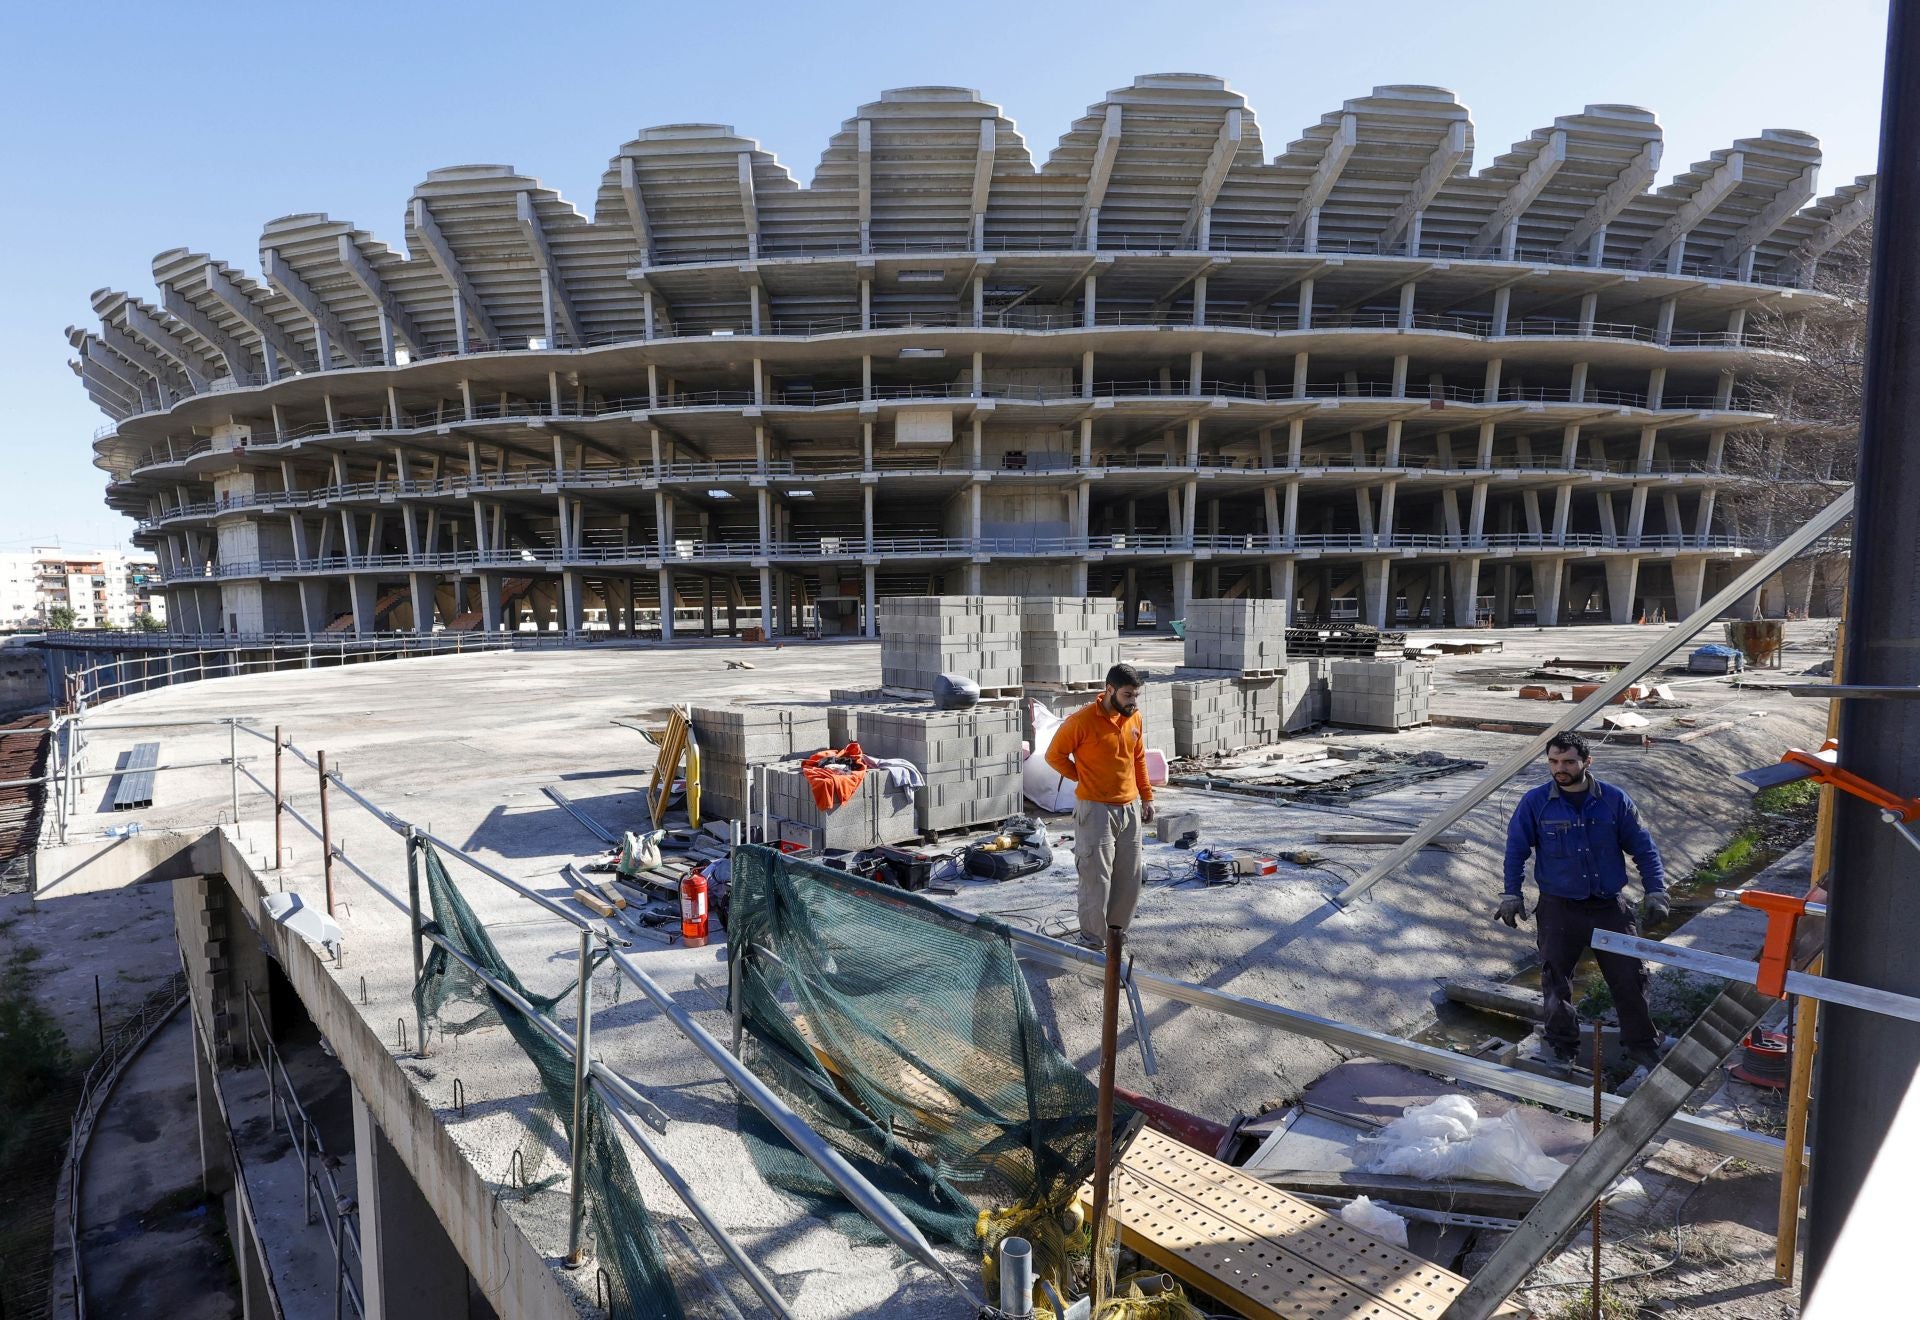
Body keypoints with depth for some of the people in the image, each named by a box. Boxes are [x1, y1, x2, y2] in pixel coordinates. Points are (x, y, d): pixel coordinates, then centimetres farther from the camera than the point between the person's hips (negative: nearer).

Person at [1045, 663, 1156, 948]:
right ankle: (1093, 938, 14)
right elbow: (1054, 755, -7)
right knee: (1097, 877, 0)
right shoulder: (1081, 720, -17)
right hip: (1096, 809, -6)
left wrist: (1146, 796, 14)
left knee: (1130, 875, 13)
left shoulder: (1135, 718, 3)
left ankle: (1115, 926, 30)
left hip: (1130, 807, 6)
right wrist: (1084, 778, -1)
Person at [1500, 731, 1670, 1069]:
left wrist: (1655, 893, 0)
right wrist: (1511, 895, -3)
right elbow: (1516, 850, 0)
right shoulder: (1535, 803, -7)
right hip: (1559, 908, -1)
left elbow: (1643, 848, 4)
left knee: (1629, 976, 7)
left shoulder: (1614, 800, -3)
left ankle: (1641, 1043, 27)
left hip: (1610, 906, 1)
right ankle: (1562, 1047, 21)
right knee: (1556, 980, 6)